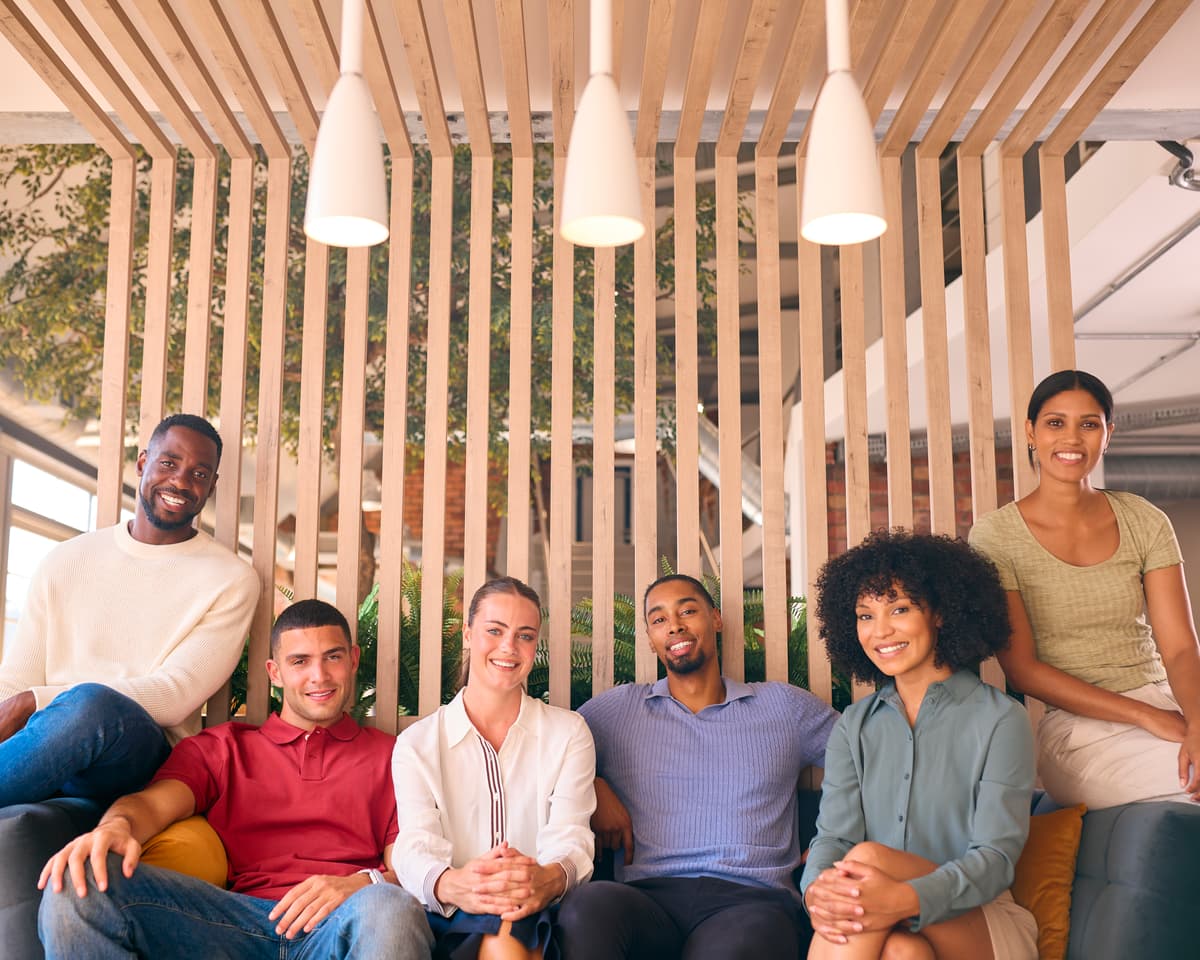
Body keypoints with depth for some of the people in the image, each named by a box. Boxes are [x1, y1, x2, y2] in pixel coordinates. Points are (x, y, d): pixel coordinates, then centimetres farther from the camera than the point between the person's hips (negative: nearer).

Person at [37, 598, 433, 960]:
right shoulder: (221, 748, 27)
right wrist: (117, 825, -20)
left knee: (389, 908, -41)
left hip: (344, 921, -2)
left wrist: (364, 884, -15)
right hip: (236, 920, 2)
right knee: (80, 883, -22)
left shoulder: (389, 755, 22)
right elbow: (154, 800, 7)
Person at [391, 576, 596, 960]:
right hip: (451, 924, 0)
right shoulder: (416, 744, 10)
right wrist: (449, 885, -33)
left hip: (541, 916, 1)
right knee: (500, 924, -36)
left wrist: (551, 878, -30)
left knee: (514, 924, -36)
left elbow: (570, 838, -2)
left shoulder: (568, 733, 12)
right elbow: (415, 845, -6)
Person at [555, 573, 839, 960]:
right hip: (648, 897, 2)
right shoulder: (616, 709, 19)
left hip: (751, 899, -2)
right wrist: (591, 787, 1)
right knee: (590, 903, -36)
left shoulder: (785, 706, 18)